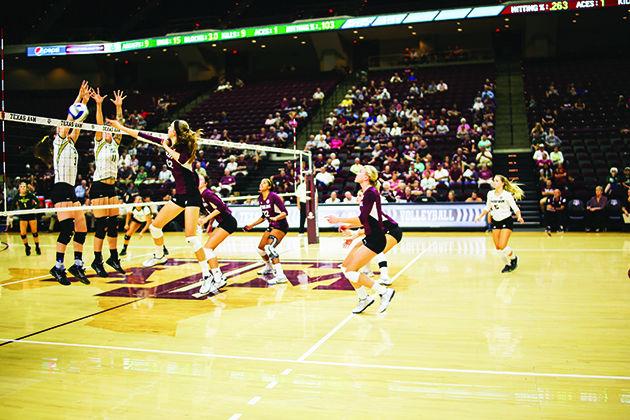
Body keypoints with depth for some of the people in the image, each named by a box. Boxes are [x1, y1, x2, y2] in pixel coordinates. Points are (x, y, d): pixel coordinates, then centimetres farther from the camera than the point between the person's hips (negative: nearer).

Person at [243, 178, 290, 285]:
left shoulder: (273, 196, -18)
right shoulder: (260, 198, 5)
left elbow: (285, 213, -21)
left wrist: (275, 218, -38)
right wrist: (251, 225, 18)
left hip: (281, 226, -9)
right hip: (272, 226, 9)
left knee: (269, 247, -28)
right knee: (261, 248, 18)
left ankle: (280, 276, -33)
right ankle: (269, 268, 47)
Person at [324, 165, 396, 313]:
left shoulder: (370, 193, -16)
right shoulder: (367, 193, 12)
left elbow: (362, 220, -21)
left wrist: (339, 220, -14)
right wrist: (349, 225, 15)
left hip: (375, 240, -10)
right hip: (370, 238, 10)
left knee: (351, 271, -10)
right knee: (345, 266, 10)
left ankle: (384, 291, -2)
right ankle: (364, 298, 19)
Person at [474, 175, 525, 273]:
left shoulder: (507, 194, -14)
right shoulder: (490, 193, 1)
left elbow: (515, 208, -12)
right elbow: (487, 208, 14)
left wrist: (519, 217, -29)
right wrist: (480, 216, 7)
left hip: (506, 221, -5)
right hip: (495, 222, 5)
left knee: (502, 246, -14)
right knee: (498, 247, 3)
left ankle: (513, 258, 16)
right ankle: (508, 264, 26)